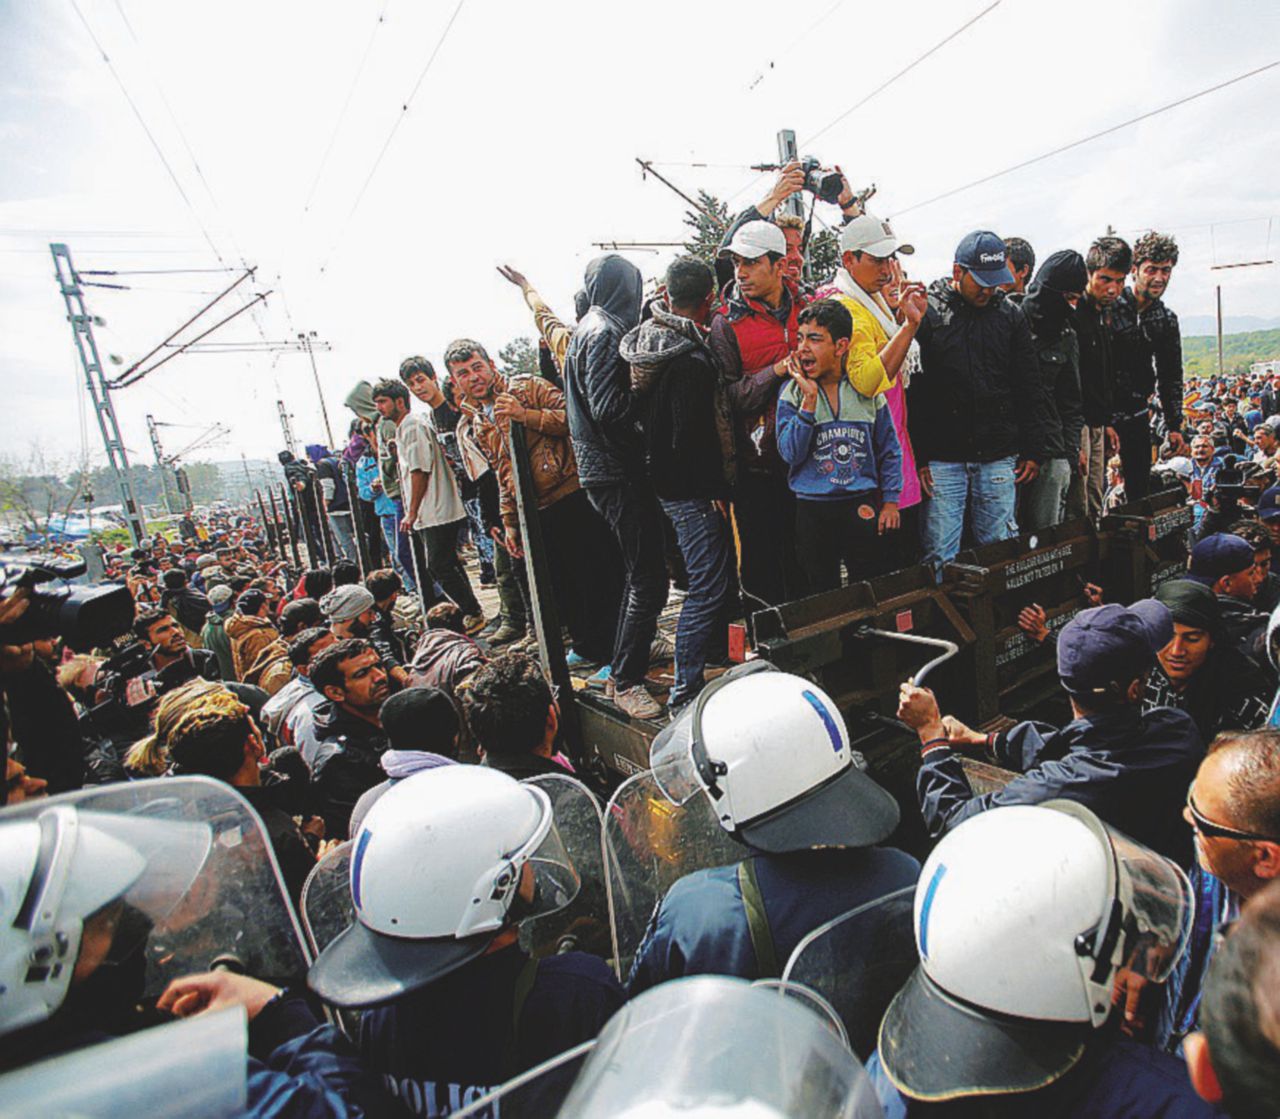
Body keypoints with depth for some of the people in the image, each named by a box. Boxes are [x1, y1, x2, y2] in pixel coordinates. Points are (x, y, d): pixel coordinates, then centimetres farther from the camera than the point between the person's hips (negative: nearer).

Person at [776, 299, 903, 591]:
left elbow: (890, 449, 7)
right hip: (812, 510, 0)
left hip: (862, 506, 1)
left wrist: (891, 501, 3)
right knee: (823, 597, 13)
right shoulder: (793, 393, -4)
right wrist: (809, 400, -19)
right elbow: (790, 454, -15)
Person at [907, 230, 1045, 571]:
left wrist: (1032, 450, 9)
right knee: (941, 558, 0)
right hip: (941, 460, -3)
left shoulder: (1011, 316, 10)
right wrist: (916, 456, -9)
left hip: (998, 458, 4)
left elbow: (1028, 388, 13)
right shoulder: (927, 314, -3)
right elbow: (910, 391, -6)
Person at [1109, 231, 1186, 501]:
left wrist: (1174, 425, 11)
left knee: (1140, 487, 9)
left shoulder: (1167, 321, 10)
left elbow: (1171, 376, 15)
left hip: (1136, 413, 5)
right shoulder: (1108, 306, -7)